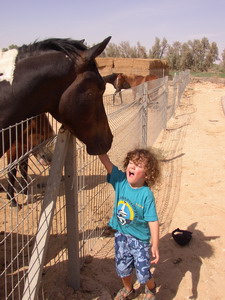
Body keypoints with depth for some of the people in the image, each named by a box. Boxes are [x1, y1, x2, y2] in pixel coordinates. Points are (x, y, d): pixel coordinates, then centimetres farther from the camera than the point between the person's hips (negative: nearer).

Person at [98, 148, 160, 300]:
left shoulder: (146, 194, -23)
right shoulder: (121, 181, -13)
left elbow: (153, 221, -21)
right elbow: (106, 160, -20)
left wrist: (155, 246, -23)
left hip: (140, 239, -4)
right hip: (121, 235, 4)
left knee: (143, 273, 8)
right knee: (122, 268, 21)